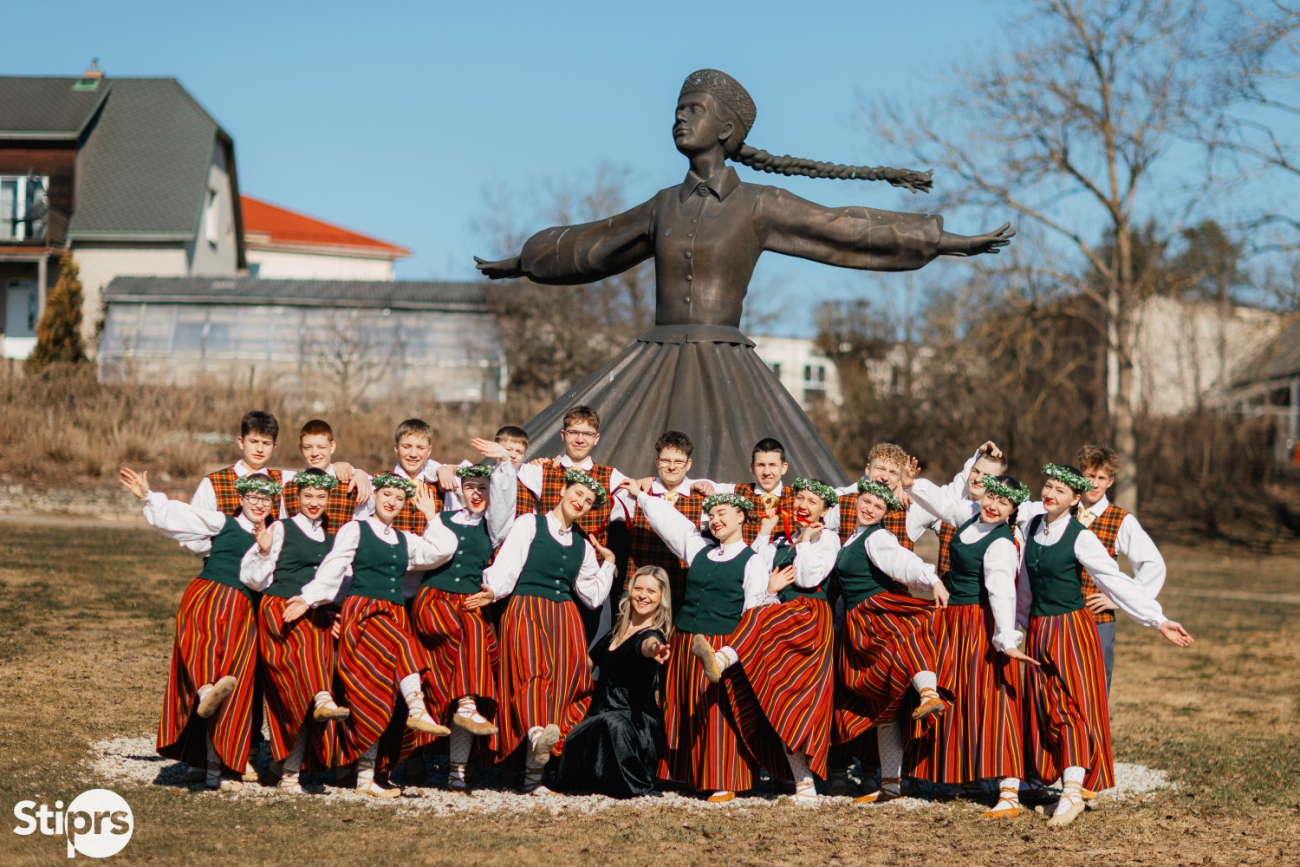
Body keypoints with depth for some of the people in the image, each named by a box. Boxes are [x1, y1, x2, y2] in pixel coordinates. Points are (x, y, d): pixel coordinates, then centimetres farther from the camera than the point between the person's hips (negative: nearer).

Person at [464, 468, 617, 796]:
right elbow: (506, 568, -4)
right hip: (525, 610, -4)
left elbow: (594, 597, 20)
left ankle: (533, 777, -10)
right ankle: (537, 733, -55)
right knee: (533, 670, -27)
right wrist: (494, 590, -22)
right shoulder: (529, 525, 8)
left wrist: (608, 563, 14)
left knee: (564, 680, -9)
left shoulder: (583, 545, 22)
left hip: (565, 618, 4)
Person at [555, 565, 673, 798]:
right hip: (600, 713, 7)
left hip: (635, 717, -7)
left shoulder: (654, 635, -11)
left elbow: (647, 644, -39)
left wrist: (652, 650, -61)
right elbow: (592, 660, 27)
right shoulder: (619, 628, 10)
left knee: (613, 724, -39)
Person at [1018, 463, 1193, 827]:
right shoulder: (1033, 527, 6)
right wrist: (1019, 620, 29)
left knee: (1074, 706, -9)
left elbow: (1117, 582, -13)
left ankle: (1073, 793, -12)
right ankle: (1052, 780, 10)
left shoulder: (1080, 538, -11)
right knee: (1044, 709, 4)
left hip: (1072, 629, -6)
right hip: (1038, 630, 6)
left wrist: (1159, 621, -18)